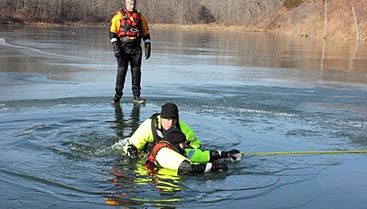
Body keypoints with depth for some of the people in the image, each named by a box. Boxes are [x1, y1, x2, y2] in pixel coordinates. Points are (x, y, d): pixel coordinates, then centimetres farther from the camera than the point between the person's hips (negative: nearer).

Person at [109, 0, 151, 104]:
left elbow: (146, 33, 13)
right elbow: (112, 32, -3)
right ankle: (117, 95, 6)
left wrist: (147, 48, 5)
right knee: (121, 71, -1)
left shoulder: (140, 17, 11)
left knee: (136, 72, 4)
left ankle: (136, 96, 10)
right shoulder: (119, 16, 1)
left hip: (136, 49, 3)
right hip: (123, 48, -3)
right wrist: (115, 47, -13)